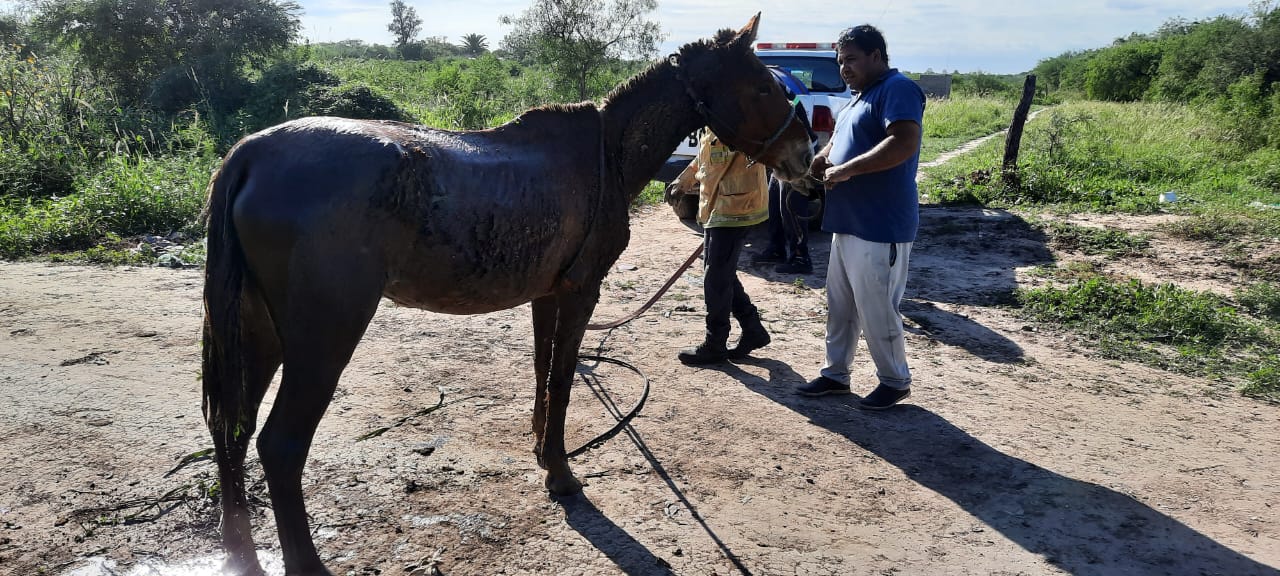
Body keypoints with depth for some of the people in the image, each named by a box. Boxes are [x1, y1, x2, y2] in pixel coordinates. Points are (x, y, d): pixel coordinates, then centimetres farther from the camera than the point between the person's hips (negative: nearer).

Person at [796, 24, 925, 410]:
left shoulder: (897, 89, -13)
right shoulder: (860, 97, 18)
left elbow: (904, 144, -27)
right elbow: (840, 140, 28)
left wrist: (846, 169, -23)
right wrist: (821, 159, 5)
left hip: (880, 229, -10)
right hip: (847, 224, 10)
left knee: (877, 310, 0)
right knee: (840, 306, 16)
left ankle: (895, 381, 17)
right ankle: (836, 374, 28)